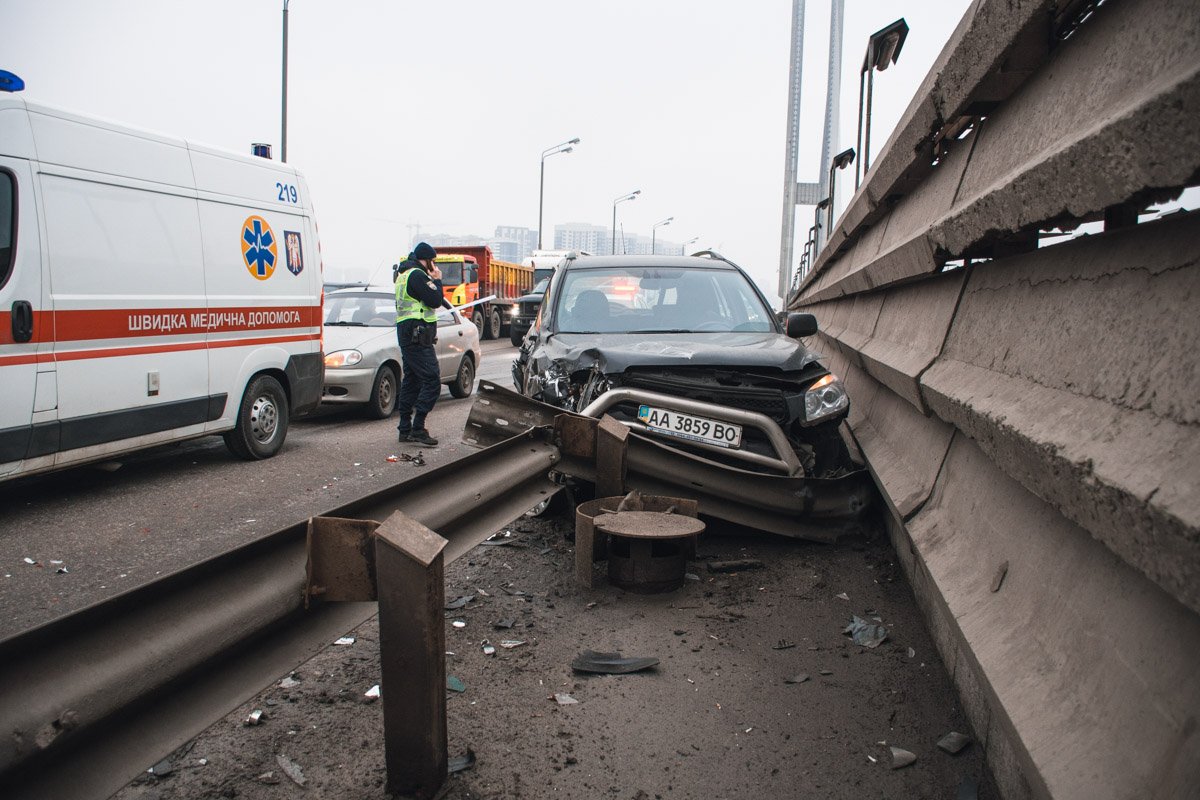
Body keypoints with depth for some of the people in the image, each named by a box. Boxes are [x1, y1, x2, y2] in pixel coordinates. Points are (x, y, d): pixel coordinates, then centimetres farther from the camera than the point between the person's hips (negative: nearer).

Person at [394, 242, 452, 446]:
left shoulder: (404, 274, 21)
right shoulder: (417, 275, -12)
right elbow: (435, 301, -15)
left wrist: (432, 282, 13)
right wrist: (437, 281, -4)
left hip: (406, 333, 11)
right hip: (418, 335, -11)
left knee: (411, 380, 13)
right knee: (432, 381, -12)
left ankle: (405, 429, 16)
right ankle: (418, 429, -15)